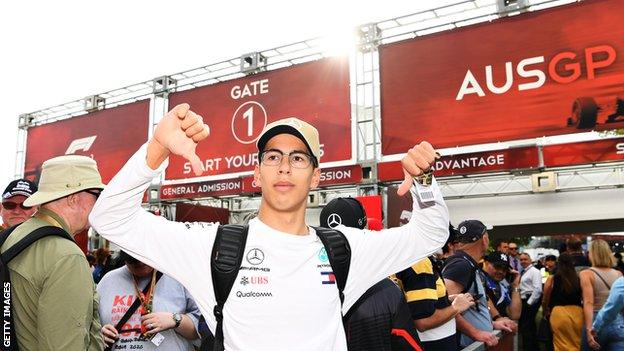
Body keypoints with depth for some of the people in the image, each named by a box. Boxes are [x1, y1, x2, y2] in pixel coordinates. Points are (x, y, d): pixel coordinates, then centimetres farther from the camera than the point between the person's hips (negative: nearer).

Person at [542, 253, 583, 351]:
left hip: (558, 313, -2)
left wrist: (546, 313, 23)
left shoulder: (551, 279, -3)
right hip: (577, 313, 2)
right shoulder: (579, 279, 0)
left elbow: (545, 301, 5)